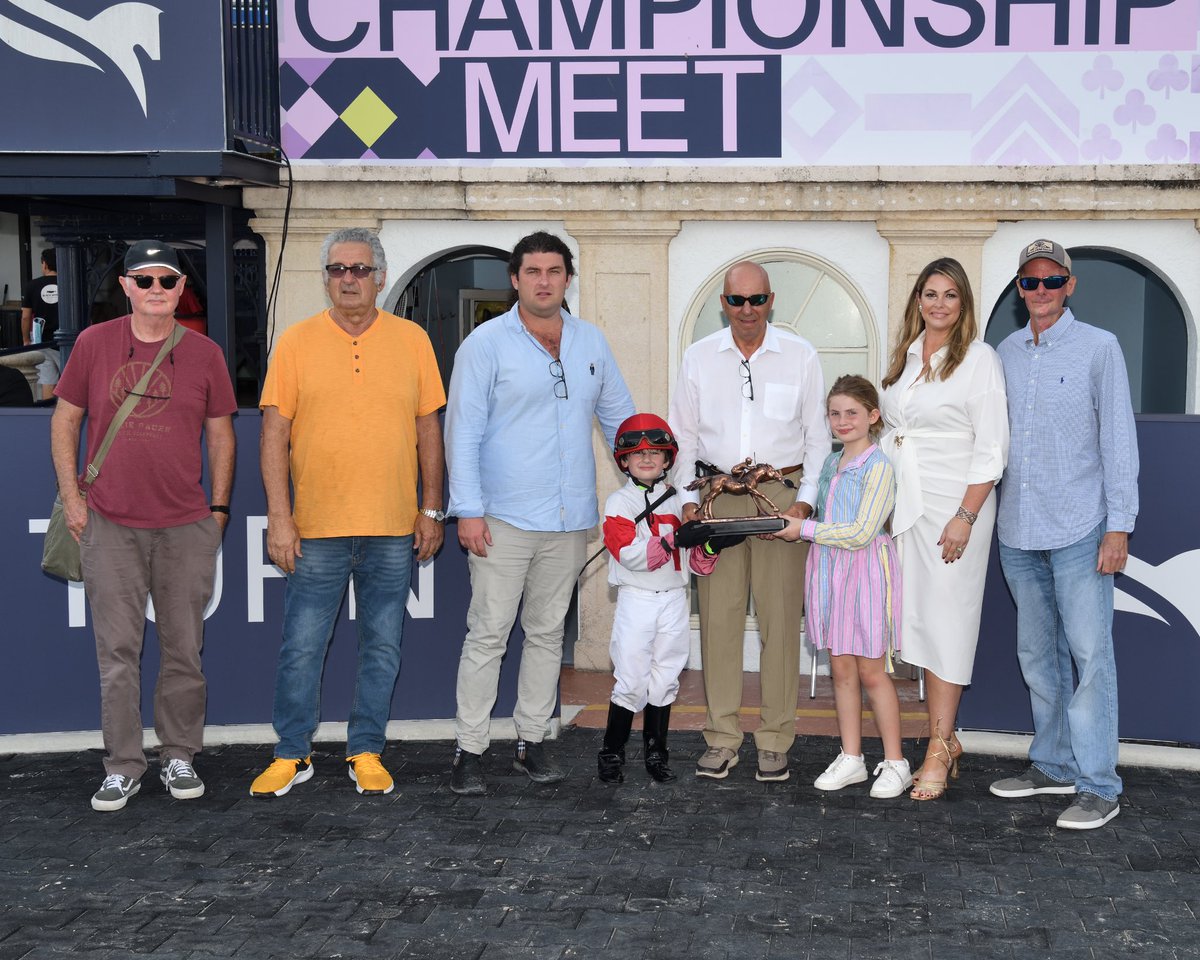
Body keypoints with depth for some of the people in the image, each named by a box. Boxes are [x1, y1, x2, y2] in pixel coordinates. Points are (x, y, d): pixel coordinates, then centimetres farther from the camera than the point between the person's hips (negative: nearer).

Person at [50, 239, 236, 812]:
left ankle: (178, 758, 21)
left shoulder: (204, 353, 4)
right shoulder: (94, 344, 2)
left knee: (183, 649, 7)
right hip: (109, 526, 0)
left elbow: (220, 435, 9)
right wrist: (71, 496, 1)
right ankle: (123, 766, 13)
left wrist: (218, 508, 4)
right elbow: (64, 420, 8)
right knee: (118, 651, 3)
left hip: (187, 527, 1)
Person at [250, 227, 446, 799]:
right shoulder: (297, 342, 1)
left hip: (393, 528, 2)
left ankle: (366, 752, 22)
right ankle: (292, 755, 18)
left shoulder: (412, 340, 6)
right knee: (301, 648, 3)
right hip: (316, 528, -1)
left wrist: (431, 509, 5)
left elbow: (428, 428, 9)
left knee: (382, 649, 9)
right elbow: (275, 431, -1)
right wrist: (279, 515, -7)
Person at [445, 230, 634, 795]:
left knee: (547, 632, 11)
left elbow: (620, 418, 18)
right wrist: (468, 509, -12)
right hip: (504, 518, -4)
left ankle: (531, 742, 22)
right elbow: (462, 432, -6)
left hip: (569, 520, 5)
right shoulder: (487, 344, -3)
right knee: (488, 635, -2)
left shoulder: (591, 343, 11)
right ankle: (469, 751, 6)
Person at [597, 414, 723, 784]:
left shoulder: (677, 501, 11)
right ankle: (611, 753, 10)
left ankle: (656, 752, 21)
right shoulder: (619, 502, -4)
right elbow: (630, 554, -18)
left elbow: (694, 563, 12)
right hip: (637, 601, -4)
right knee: (631, 681, -3)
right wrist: (676, 540, -26)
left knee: (665, 680, 10)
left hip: (674, 600, 4)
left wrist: (710, 547, -10)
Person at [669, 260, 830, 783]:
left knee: (780, 616, -2)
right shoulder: (699, 357, 8)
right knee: (718, 615, 0)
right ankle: (721, 738, 10)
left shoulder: (801, 356, 4)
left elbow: (817, 435, 6)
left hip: (781, 492, -1)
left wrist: (805, 500, -4)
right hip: (718, 493, 1)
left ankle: (774, 740, 7)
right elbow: (684, 434, 11)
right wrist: (688, 497, 1)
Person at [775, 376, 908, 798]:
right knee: (841, 668, 10)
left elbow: (860, 533, -18)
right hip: (828, 569, 7)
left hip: (865, 571, -7)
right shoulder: (830, 464, 12)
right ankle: (851, 758, 19)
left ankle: (895, 763, 12)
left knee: (871, 671, 0)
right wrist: (793, 523, 5)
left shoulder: (878, 466, -12)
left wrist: (804, 529, -14)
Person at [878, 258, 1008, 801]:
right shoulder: (903, 357, 13)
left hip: (954, 505, -6)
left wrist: (965, 517, -16)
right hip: (905, 505, 6)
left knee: (945, 620, -5)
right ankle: (946, 741, 14)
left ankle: (939, 750, 2)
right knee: (919, 619, 5)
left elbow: (992, 448, -10)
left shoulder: (978, 358, -5)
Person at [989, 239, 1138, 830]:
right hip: (1017, 531, 5)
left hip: (1079, 528, -5)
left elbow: (1118, 440, -4)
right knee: (1037, 654, 12)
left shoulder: (1099, 348, -2)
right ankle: (1053, 766, 24)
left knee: (1090, 654, -6)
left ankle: (1098, 787, 1)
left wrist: (1119, 526, -9)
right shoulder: (1005, 353, 11)